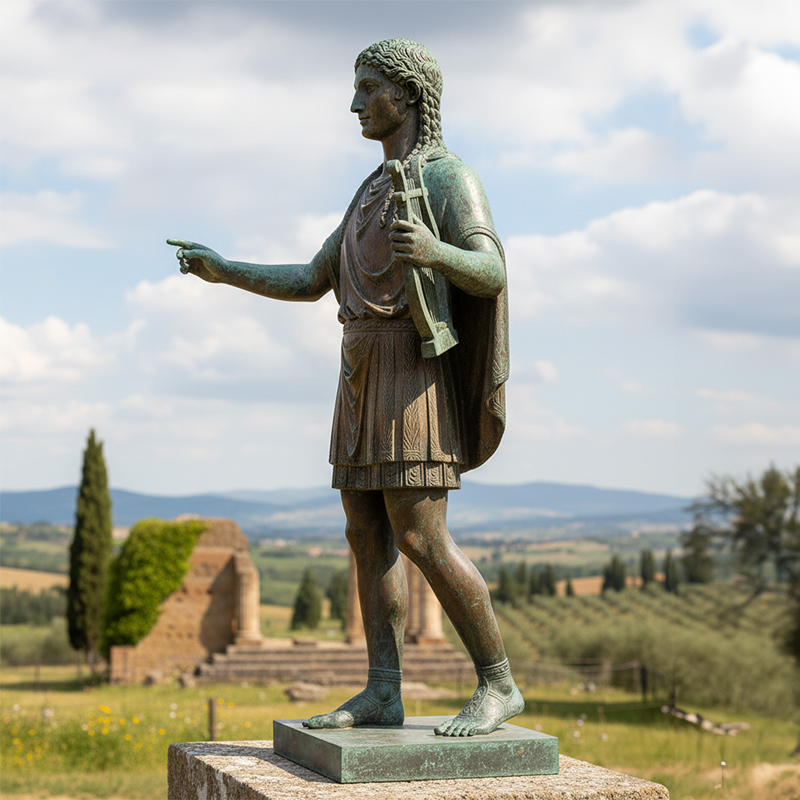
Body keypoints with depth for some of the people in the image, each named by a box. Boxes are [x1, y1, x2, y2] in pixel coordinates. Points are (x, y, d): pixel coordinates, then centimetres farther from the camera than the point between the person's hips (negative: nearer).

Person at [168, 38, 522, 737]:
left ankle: (499, 685, -6)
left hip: (411, 372, -9)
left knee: (419, 538, -14)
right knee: (369, 535, 2)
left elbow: (491, 273, -22)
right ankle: (383, 694, 3)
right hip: (365, 377, 9)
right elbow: (311, 282, 21)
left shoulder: (452, 178, -6)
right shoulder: (374, 190, 21)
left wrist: (435, 252, -43)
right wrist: (223, 271, 14)